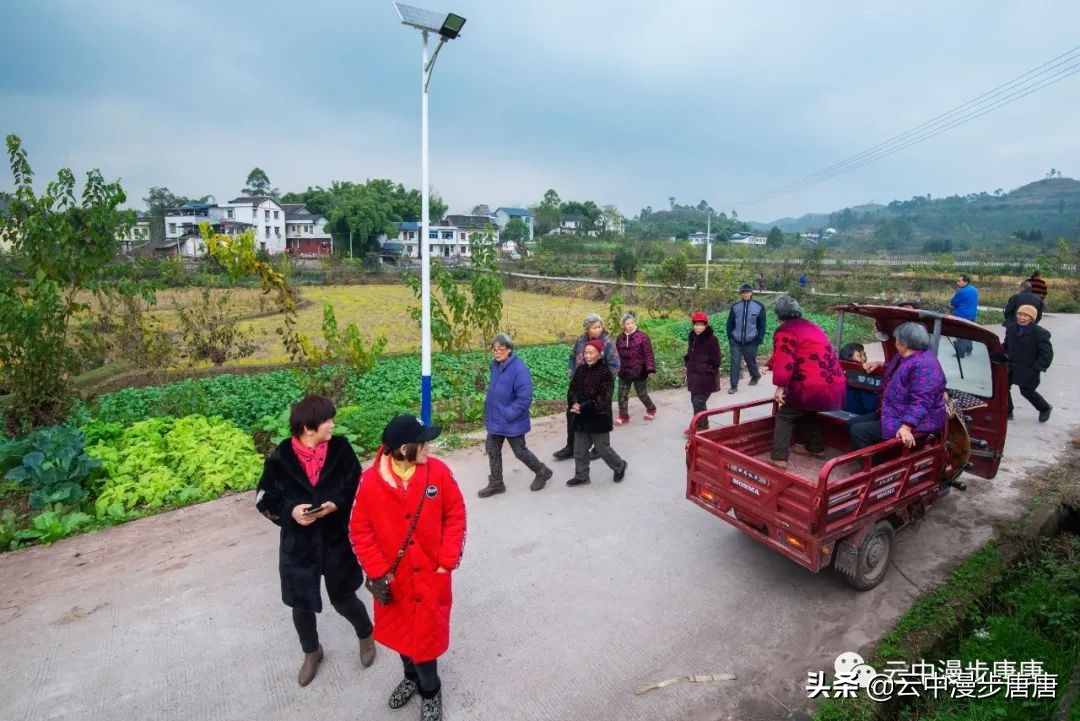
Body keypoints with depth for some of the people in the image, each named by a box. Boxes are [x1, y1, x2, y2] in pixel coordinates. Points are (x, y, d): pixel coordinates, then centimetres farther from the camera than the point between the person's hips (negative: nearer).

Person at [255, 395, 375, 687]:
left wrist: (336, 505, -23)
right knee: (302, 605, 16)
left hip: (337, 541, 0)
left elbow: (358, 490, -5)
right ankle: (312, 652, 47)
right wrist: (290, 511, -21)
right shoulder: (280, 458, -13)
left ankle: (366, 636, 46)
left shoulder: (341, 449, -13)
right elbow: (264, 500, -3)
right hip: (298, 544, 1)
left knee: (343, 599, 14)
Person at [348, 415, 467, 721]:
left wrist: (448, 559, -10)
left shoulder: (438, 471, -16)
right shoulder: (370, 481, -19)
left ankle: (430, 690, 40)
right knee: (400, 632, 22)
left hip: (432, 575, -1)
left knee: (428, 635, 10)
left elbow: (455, 515, -6)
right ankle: (412, 677, 53)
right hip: (394, 577, 1)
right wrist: (378, 571, -10)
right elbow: (359, 530, -8)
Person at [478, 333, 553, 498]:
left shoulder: (519, 369, -25)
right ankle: (496, 483, 31)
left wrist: (508, 414, -23)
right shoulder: (495, 365, 0)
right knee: (492, 449, 14)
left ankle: (542, 472, 33)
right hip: (495, 418, 7)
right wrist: (489, 408, 11)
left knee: (520, 452, 8)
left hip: (512, 421, -7)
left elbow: (525, 398, -25)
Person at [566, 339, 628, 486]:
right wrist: (576, 404, -15)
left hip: (599, 418, -5)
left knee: (603, 449, 11)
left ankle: (620, 467, 37)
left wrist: (583, 408, -25)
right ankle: (581, 476, 32)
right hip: (581, 418, 5)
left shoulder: (606, 373, -17)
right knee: (579, 450, 13)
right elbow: (573, 389, 5)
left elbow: (602, 400, -20)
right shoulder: (580, 369, 0)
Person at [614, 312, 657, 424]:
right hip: (624, 372, 4)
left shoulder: (642, 336, -11)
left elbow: (648, 354, -12)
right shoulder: (620, 337, 4)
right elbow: (618, 354, 12)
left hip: (639, 372, -4)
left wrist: (650, 368, -18)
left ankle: (651, 409, 35)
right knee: (622, 395, 6)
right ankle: (623, 416, 20)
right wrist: (617, 367, 15)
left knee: (642, 394, 8)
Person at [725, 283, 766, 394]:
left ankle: (756, 376, 44)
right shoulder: (735, 307, 0)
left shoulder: (759, 307, -5)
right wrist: (730, 337, 2)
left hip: (751, 342, -1)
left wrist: (759, 340, -4)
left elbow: (762, 325, -1)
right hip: (736, 341, 1)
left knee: (751, 362, 14)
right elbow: (730, 323, 7)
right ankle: (734, 386, 5)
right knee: (735, 363, -3)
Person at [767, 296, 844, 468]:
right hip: (836, 385, 8)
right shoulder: (812, 326, 22)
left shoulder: (785, 332, -6)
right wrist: (771, 364, 40)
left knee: (784, 416, 6)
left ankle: (779, 459, -2)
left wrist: (780, 386, -12)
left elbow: (783, 362, -17)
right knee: (805, 411, 30)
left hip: (812, 386, -8)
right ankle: (816, 448, 40)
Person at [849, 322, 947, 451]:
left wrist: (906, 427, -41)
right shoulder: (906, 357, 10)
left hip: (917, 422, -11)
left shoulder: (924, 365, -24)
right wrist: (879, 363, 25)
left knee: (858, 431, -22)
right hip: (898, 414, 11)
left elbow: (920, 402, -33)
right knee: (853, 423, 6)